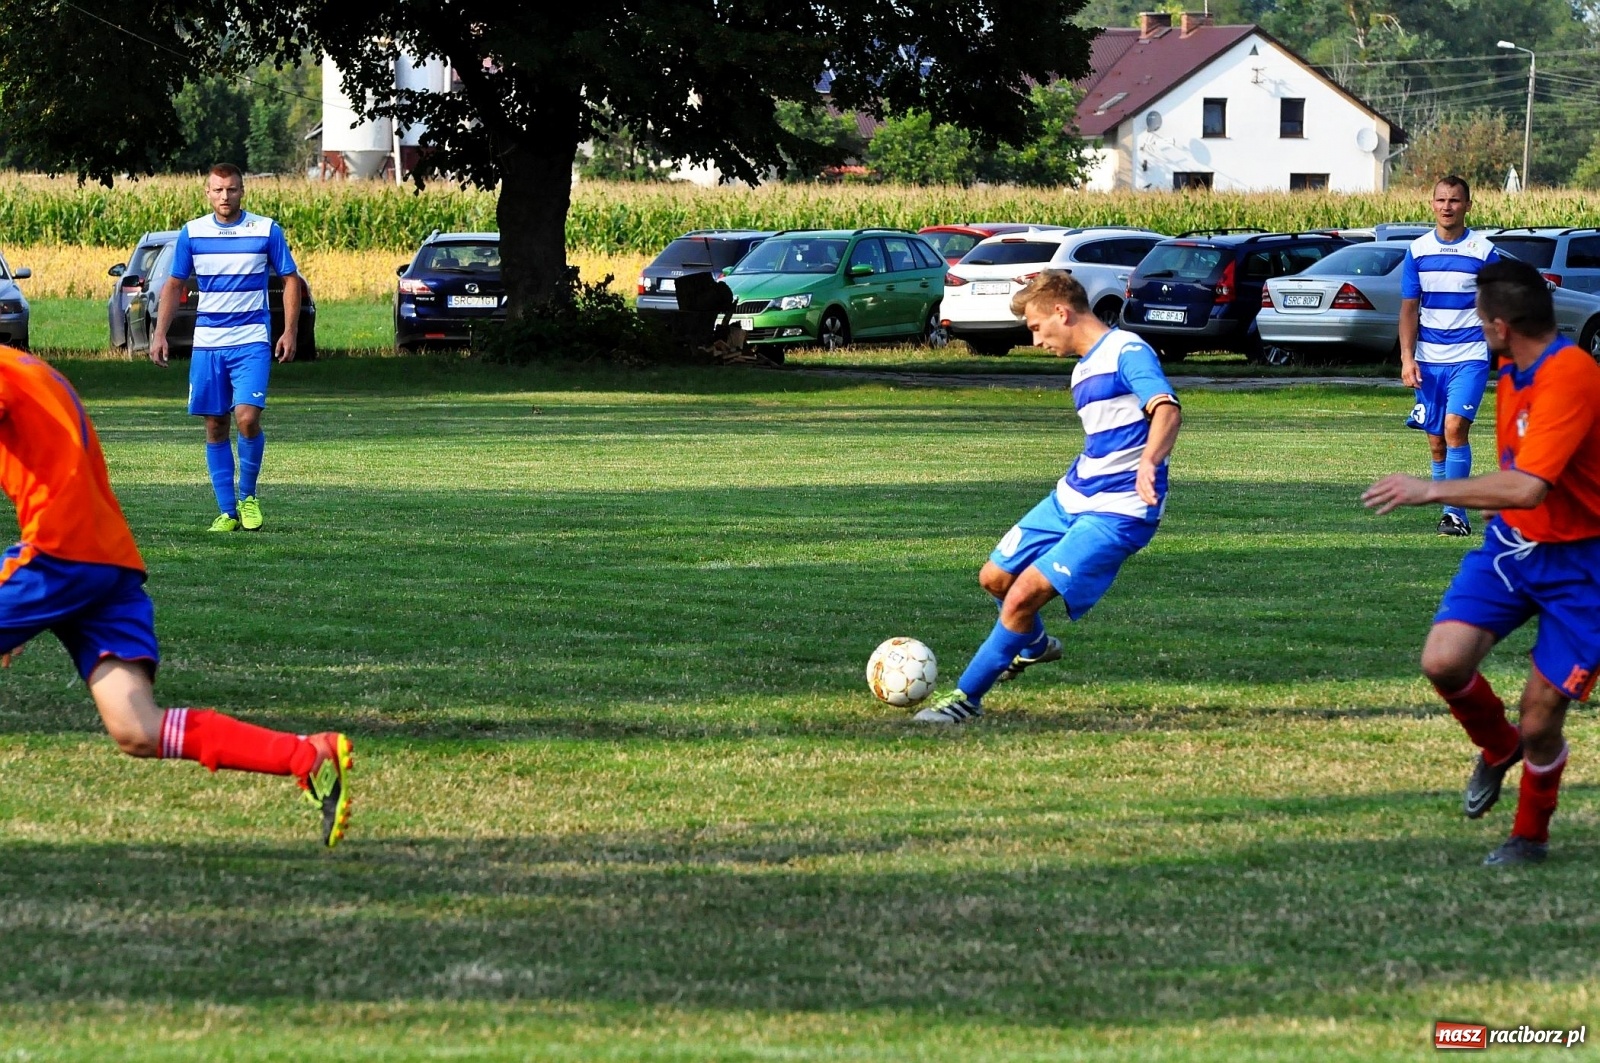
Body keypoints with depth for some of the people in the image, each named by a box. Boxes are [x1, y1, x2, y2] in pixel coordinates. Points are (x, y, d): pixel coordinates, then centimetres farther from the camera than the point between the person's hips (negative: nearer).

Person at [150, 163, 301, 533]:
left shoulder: (266, 230, -1)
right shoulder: (192, 233, 4)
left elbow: (290, 280, 5)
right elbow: (174, 284, 13)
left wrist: (289, 332, -4)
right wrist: (159, 333, 4)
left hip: (252, 341, -3)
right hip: (206, 342, 3)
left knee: (247, 418, -17)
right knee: (215, 427, 3)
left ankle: (248, 497, 5)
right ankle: (227, 512, 10)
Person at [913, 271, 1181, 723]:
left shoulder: (1128, 353, -15)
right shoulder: (1083, 371, 15)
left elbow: (1167, 410, -32)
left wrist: (1148, 462, -50)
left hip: (1117, 512, -10)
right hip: (1070, 498, 10)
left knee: (1024, 594, -18)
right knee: (995, 577, 17)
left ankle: (966, 698, -6)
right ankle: (1035, 646, 47)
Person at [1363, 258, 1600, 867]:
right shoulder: (1513, 375, 3)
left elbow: (1528, 487, -35)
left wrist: (1434, 491, -28)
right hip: (1512, 543, 7)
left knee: (1539, 723, -2)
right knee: (1444, 660, -14)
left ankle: (1531, 836, 27)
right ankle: (1497, 748, 19)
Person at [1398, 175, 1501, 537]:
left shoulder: (1484, 251, -2)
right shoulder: (1418, 250, 6)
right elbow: (1409, 308, 8)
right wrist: (1407, 358, -1)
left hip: (1469, 357, -4)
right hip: (1429, 359, 4)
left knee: (1455, 428, -19)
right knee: (1436, 442, 6)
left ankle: (1454, 512, -15)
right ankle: (1452, 514, 16)